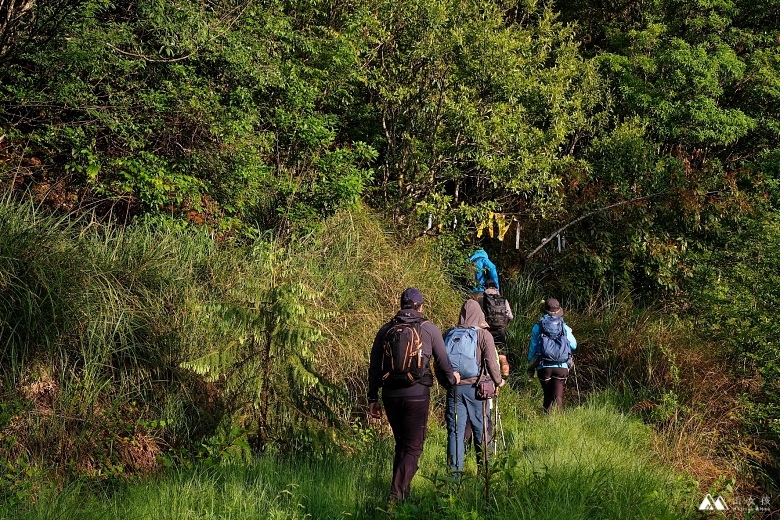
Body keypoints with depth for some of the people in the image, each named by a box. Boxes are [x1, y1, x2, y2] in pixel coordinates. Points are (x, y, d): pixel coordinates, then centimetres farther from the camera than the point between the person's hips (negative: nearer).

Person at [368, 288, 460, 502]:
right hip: (417, 394, -4)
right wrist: (451, 379, 25)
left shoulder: (386, 330, 9)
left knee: (401, 444, 20)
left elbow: (374, 367, 8)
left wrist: (373, 398, 13)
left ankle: (402, 492, 24)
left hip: (390, 394, 4)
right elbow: (443, 363, 4)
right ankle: (397, 496, -13)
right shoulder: (430, 329, 1)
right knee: (413, 447, 0)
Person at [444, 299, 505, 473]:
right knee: (480, 429, 9)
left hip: (454, 387, 2)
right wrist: (498, 381, 10)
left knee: (455, 430, 3)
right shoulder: (483, 335, -5)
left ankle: (454, 470, 0)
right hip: (475, 387, -2)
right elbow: (491, 361, -6)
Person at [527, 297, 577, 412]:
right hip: (561, 367, 0)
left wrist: (530, 367, 15)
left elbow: (532, 348, 5)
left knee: (548, 396, 13)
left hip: (544, 367, 0)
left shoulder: (537, 327, 1)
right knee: (558, 396, -1)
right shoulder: (564, 327, 2)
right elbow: (574, 346, 12)